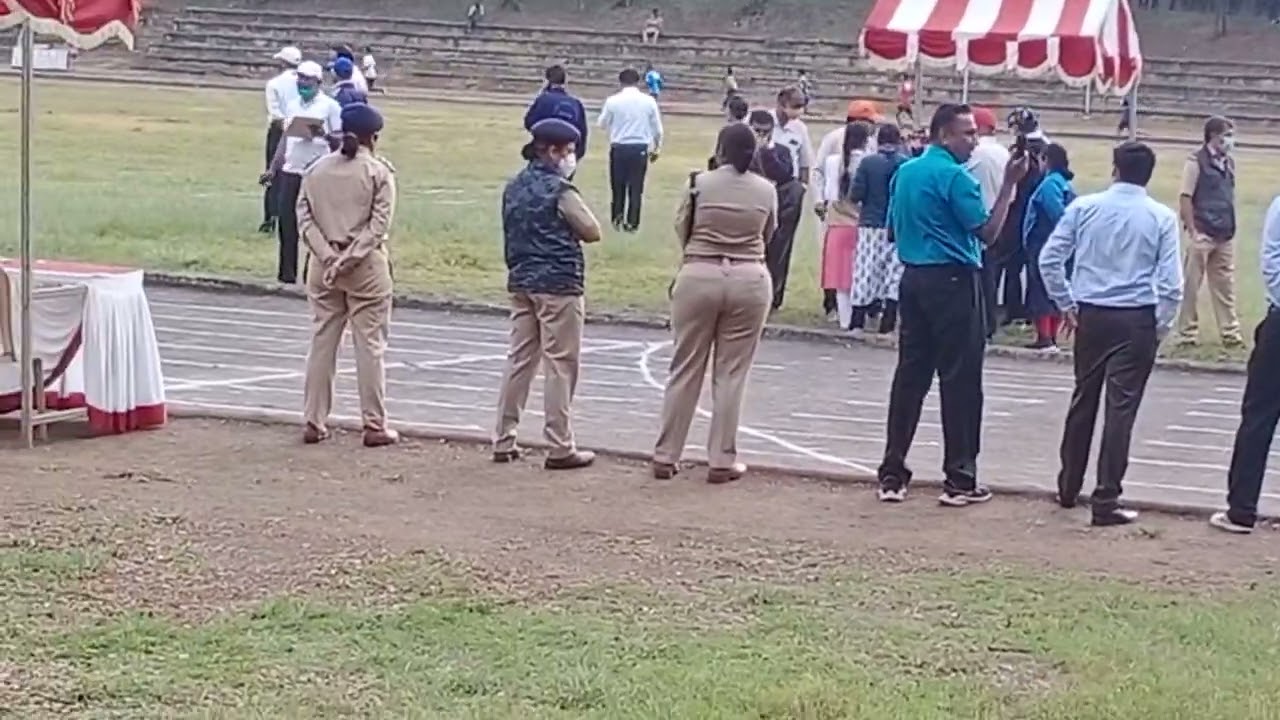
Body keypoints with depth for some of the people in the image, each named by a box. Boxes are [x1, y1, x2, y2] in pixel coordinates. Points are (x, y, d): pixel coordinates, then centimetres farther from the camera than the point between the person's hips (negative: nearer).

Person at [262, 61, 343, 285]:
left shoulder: (330, 106, -2)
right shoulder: (292, 105, 15)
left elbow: (341, 140, -5)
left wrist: (324, 134, -25)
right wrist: (272, 169, 16)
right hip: (289, 171, 5)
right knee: (287, 223, 2)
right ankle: (287, 272, 6)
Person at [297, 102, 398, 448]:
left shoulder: (317, 169, 6)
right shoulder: (378, 171, -6)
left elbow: (304, 218, -1)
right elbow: (379, 225, -14)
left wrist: (329, 256, -9)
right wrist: (349, 259, -15)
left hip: (323, 264, 4)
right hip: (366, 267, -4)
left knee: (321, 342, 10)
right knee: (370, 345, 2)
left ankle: (314, 422, 12)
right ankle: (374, 426, 4)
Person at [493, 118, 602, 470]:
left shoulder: (514, 187, 10)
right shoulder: (560, 190, -13)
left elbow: (511, 231, 14)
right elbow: (592, 231, -8)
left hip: (520, 281, 8)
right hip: (558, 284, -7)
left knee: (519, 360, 12)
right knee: (560, 365, -2)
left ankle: (503, 441, 15)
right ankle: (560, 448, 1)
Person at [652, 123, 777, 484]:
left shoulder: (700, 183, -4)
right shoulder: (766, 190, 0)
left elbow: (681, 229, 6)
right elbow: (768, 235, 12)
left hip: (699, 277, 0)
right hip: (749, 281, 0)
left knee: (685, 370, 8)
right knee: (731, 374, 6)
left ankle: (665, 456, 13)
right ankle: (722, 460, 7)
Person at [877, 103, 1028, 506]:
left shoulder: (905, 172, 11)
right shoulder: (954, 177, -13)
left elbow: (894, 228, 17)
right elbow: (987, 232, -15)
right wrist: (1009, 185, -12)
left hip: (913, 277, 7)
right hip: (953, 281, -7)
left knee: (910, 374, 9)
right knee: (960, 380, -1)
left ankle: (892, 474, 9)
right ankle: (959, 479, 1)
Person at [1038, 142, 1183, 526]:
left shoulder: (1084, 207, -1)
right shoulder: (1162, 218, -5)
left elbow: (1050, 258, -2)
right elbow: (1171, 282, -10)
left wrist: (1066, 304, 8)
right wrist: (1161, 327, 2)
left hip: (1091, 316, 3)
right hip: (1137, 321, -3)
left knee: (1083, 400, 17)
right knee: (1121, 408, -1)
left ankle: (1068, 487, 27)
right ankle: (1106, 500, -3)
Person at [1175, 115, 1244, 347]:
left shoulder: (1229, 163, 11)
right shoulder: (1196, 162, -9)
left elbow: (1230, 196, 16)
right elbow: (1185, 198, -11)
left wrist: (1230, 228, 10)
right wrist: (1193, 231, -15)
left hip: (1225, 236, 6)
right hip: (1203, 235, -6)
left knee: (1225, 285, 10)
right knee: (1191, 286, 3)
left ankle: (1230, 333, 16)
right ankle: (1187, 334, 10)